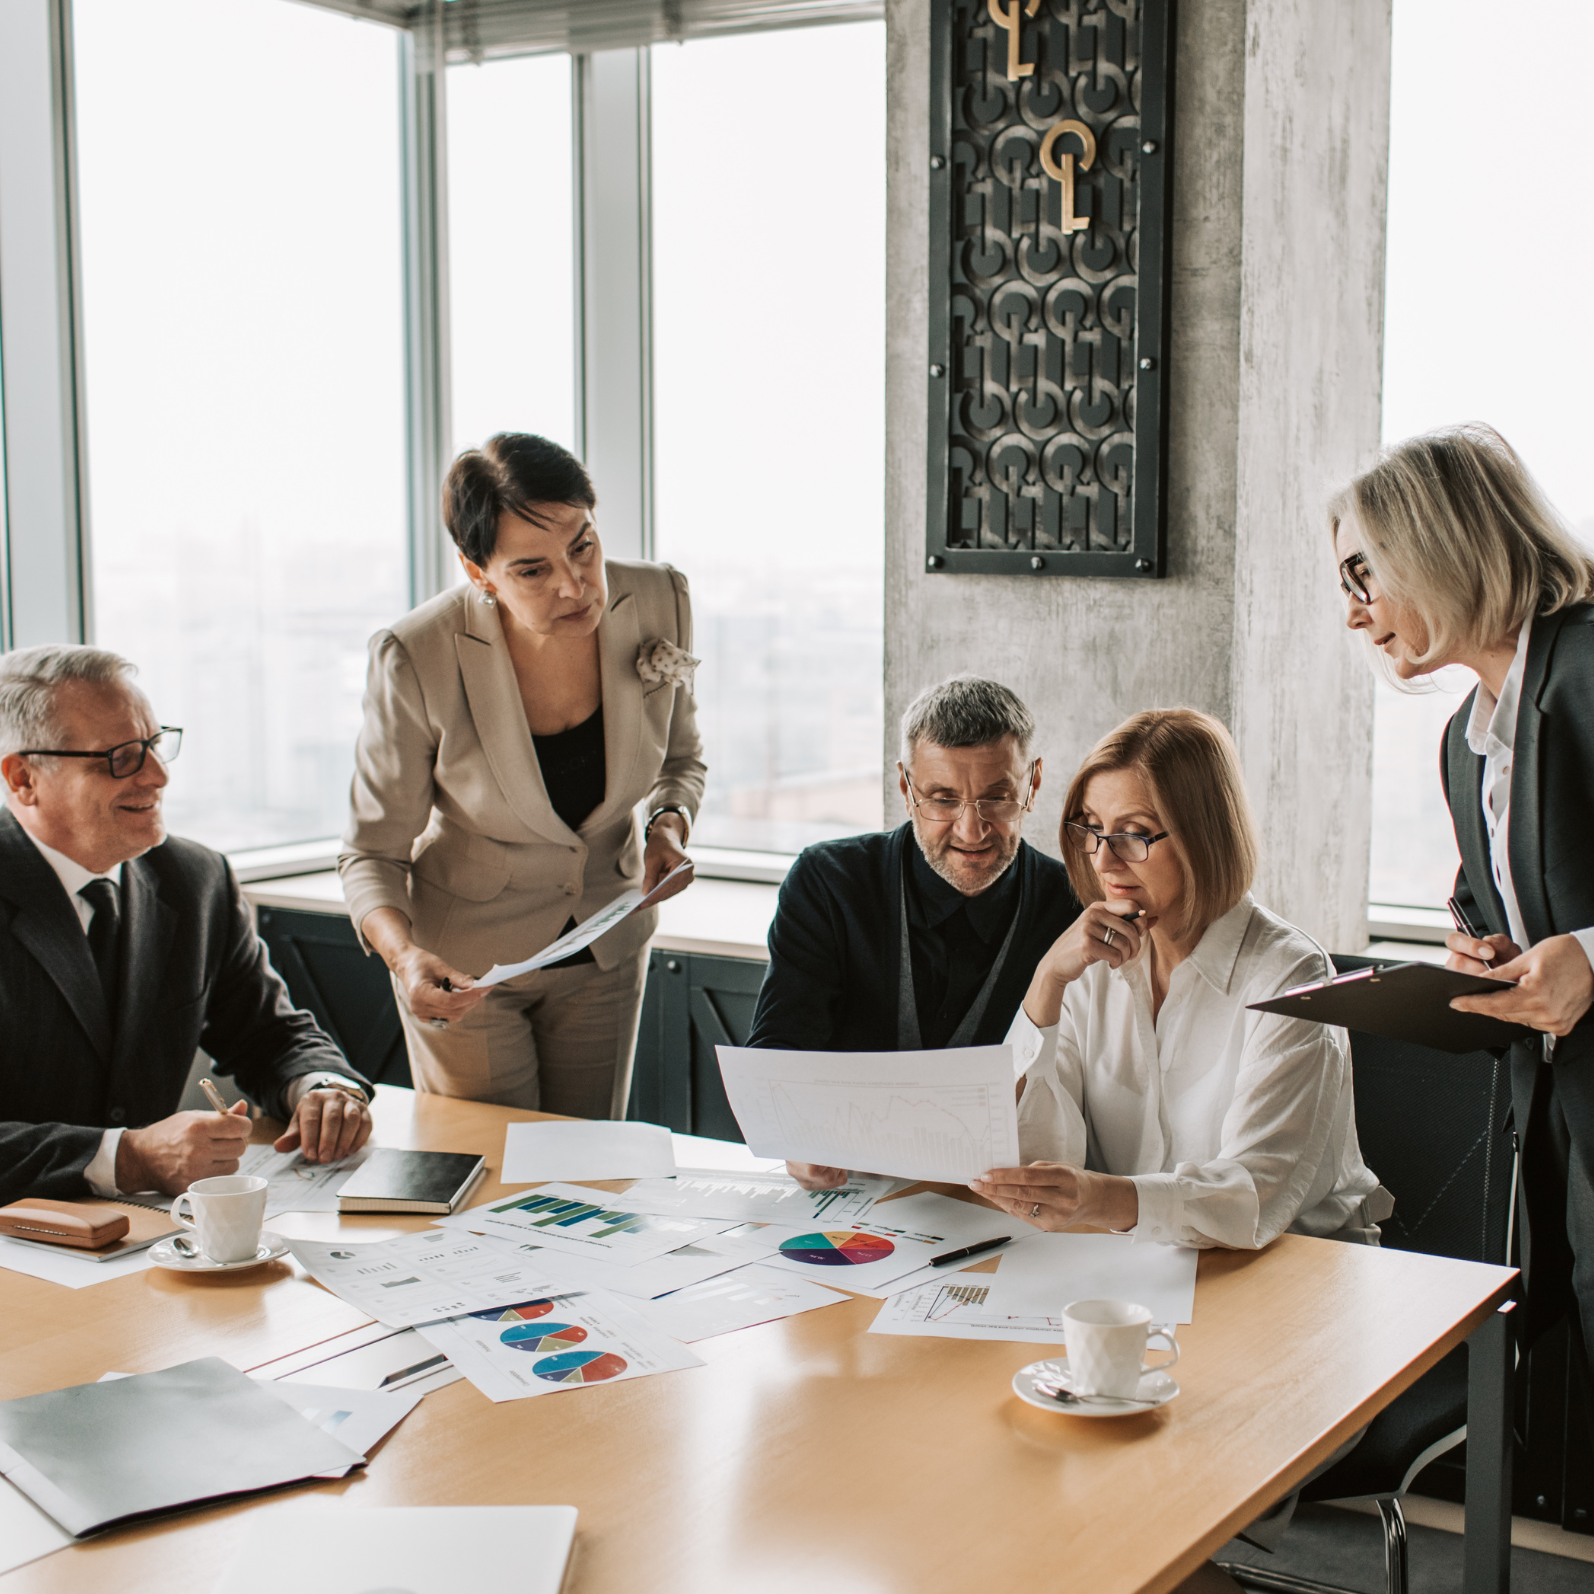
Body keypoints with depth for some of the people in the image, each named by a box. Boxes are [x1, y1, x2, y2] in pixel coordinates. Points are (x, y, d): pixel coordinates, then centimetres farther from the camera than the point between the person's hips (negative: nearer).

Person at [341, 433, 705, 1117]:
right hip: (467, 964, -3)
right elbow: (373, 854, -17)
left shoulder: (657, 602, -17)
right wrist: (404, 955, -36)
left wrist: (669, 823, -18)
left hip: (607, 949, 3)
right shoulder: (417, 659, -26)